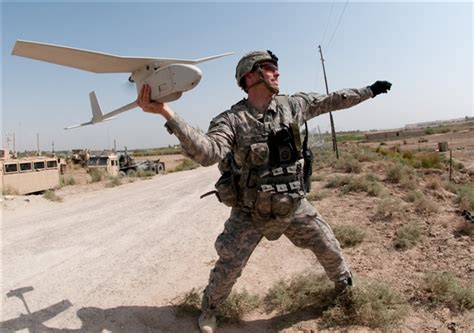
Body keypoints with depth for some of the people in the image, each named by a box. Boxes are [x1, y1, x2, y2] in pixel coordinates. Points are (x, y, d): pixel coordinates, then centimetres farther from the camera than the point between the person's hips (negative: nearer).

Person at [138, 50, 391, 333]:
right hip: (250, 215, -3)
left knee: (330, 250, 18)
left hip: (295, 207, 4)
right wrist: (167, 113, -44)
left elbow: (333, 100, 10)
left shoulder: (292, 105, -3)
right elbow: (207, 153, -34)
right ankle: (210, 309, 37)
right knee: (227, 271, 5)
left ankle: (346, 286, 52)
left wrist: (370, 90, 19)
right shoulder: (231, 120, -16)